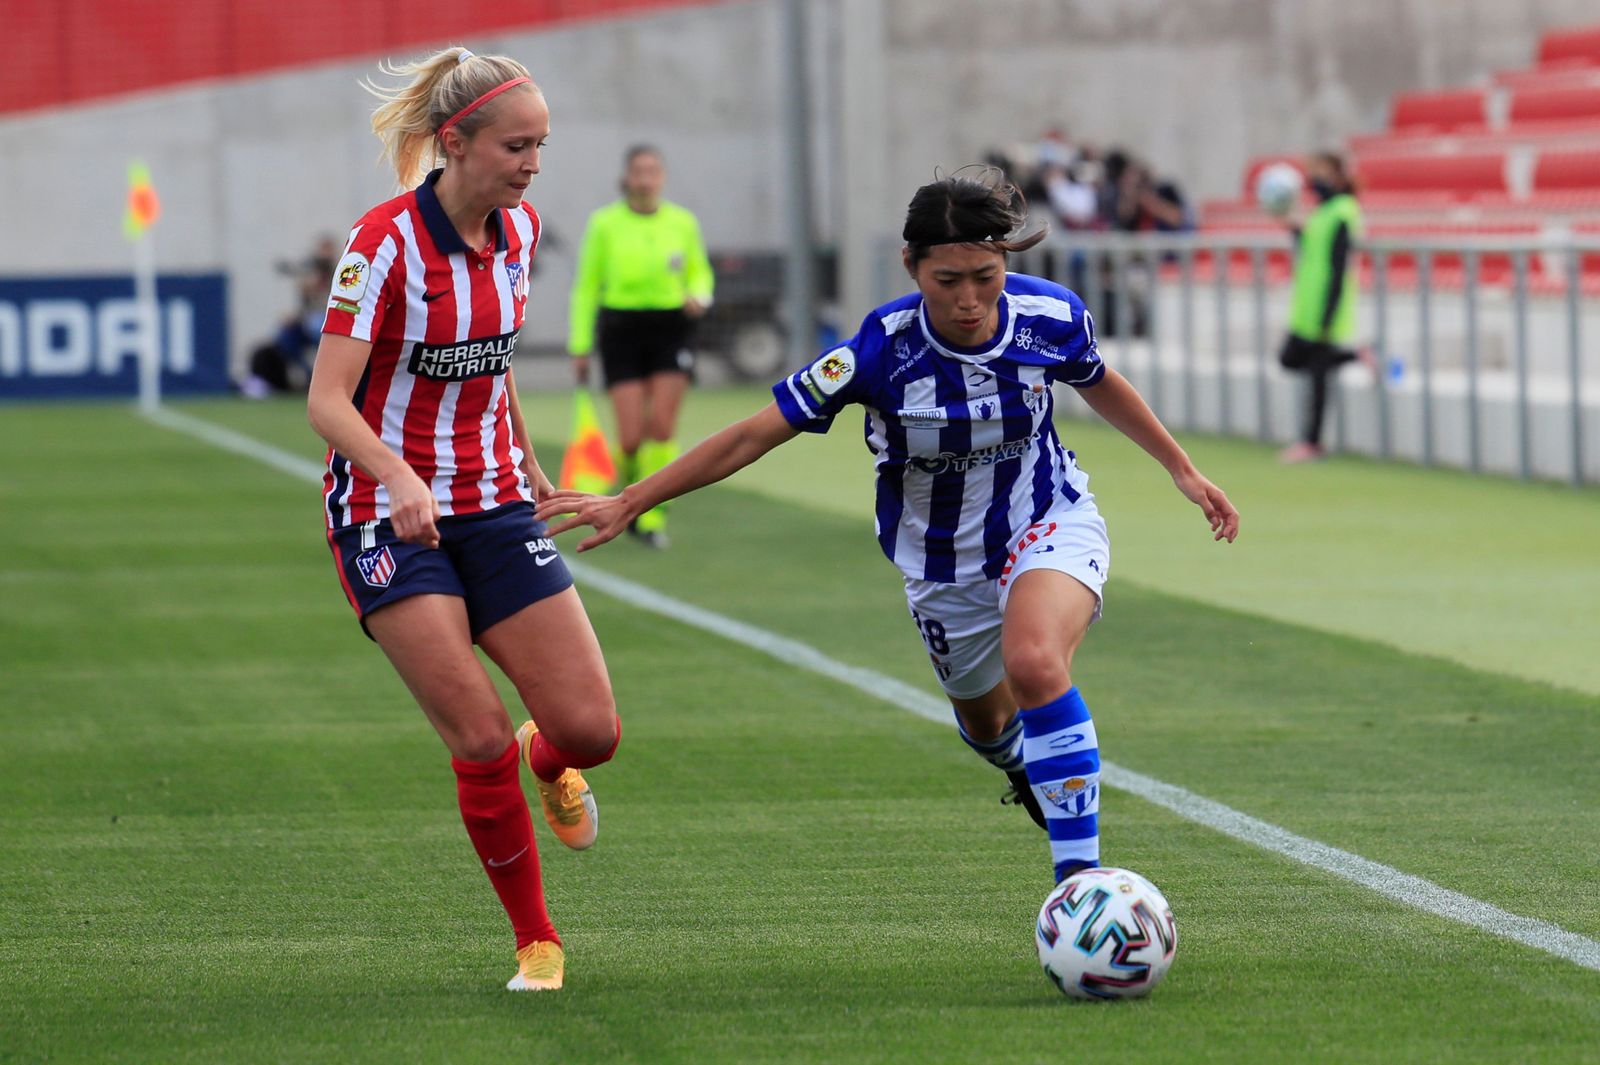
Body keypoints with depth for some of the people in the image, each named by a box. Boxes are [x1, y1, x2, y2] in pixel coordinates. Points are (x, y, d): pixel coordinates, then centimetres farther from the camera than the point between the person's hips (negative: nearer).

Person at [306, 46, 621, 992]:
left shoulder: (518, 230, 1)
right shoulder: (385, 243, -18)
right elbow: (328, 400, -23)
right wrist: (397, 477, -40)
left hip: (494, 504, 5)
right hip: (390, 514, -5)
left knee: (592, 728, -5)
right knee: (482, 742, -15)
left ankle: (546, 763, 33)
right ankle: (537, 943, 4)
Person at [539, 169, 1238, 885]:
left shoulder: (1052, 317, -20)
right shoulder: (881, 350, -26)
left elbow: (1099, 384, 5)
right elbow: (753, 436, -19)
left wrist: (1181, 469, 13)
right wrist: (628, 503, -20)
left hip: (1049, 525, -1)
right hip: (944, 563, 2)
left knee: (1032, 663, -32)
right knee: (987, 722, 20)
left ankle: (1080, 877, -29)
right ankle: (1027, 771, 60)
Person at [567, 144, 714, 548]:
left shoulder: (683, 222, 4)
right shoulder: (604, 224, -1)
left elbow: (699, 272, 18)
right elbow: (587, 287, 4)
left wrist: (699, 297, -6)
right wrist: (580, 345, 2)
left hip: (671, 328, 1)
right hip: (621, 329, -1)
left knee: (662, 425, -11)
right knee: (631, 436, -8)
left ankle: (652, 515, -1)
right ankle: (631, 486, 25)